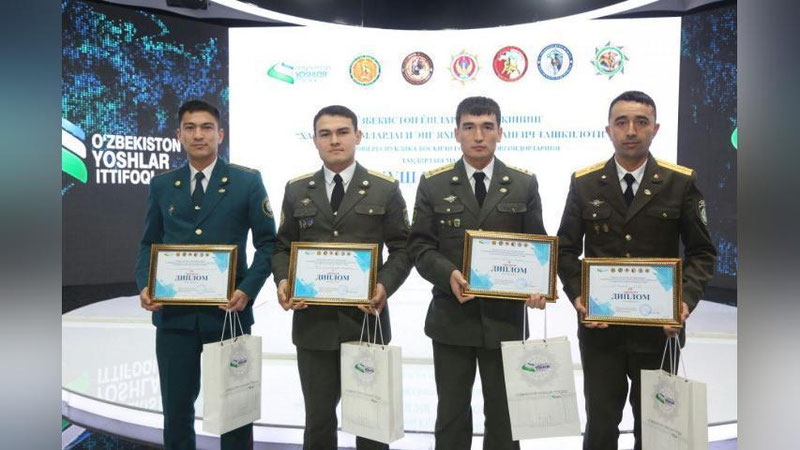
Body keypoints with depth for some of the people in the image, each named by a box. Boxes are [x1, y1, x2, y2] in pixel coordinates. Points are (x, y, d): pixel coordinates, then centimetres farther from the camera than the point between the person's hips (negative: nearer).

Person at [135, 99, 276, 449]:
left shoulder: (247, 181, 0)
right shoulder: (161, 186, 9)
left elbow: (267, 242, -1)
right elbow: (149, 244, 13)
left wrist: (248, 290, -14)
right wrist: (145, 285, -5)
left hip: (228, 311, -2)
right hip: (174, 313, 3)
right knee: (176, 407, 12)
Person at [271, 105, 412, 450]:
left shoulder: (385, 189, 1)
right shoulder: (296, 191, 8)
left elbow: (402, 249, 1)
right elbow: (282, 247, 11)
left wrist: (385, 286, -16)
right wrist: (283, 280, -9)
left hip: (366, 318, -1)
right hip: (313, 321, 2)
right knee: (318, 417, 13)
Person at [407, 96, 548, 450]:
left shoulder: (524, 184, 4)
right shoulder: (433, 184, 2)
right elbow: (420, 245, 0)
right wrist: (448, 274, -19)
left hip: (505, 317, 1)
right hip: (451, 317, 0)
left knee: (503, 414, 14)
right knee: (451, 413, 14)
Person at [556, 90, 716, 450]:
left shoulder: (681, 182, -1)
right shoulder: (584, 183, 1)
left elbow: (702, 252, 2)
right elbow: (566, 249, 4)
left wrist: (686, 299, -14)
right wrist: (578, 296, -12)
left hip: (660, 329, 0)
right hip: (599, 328, 0)